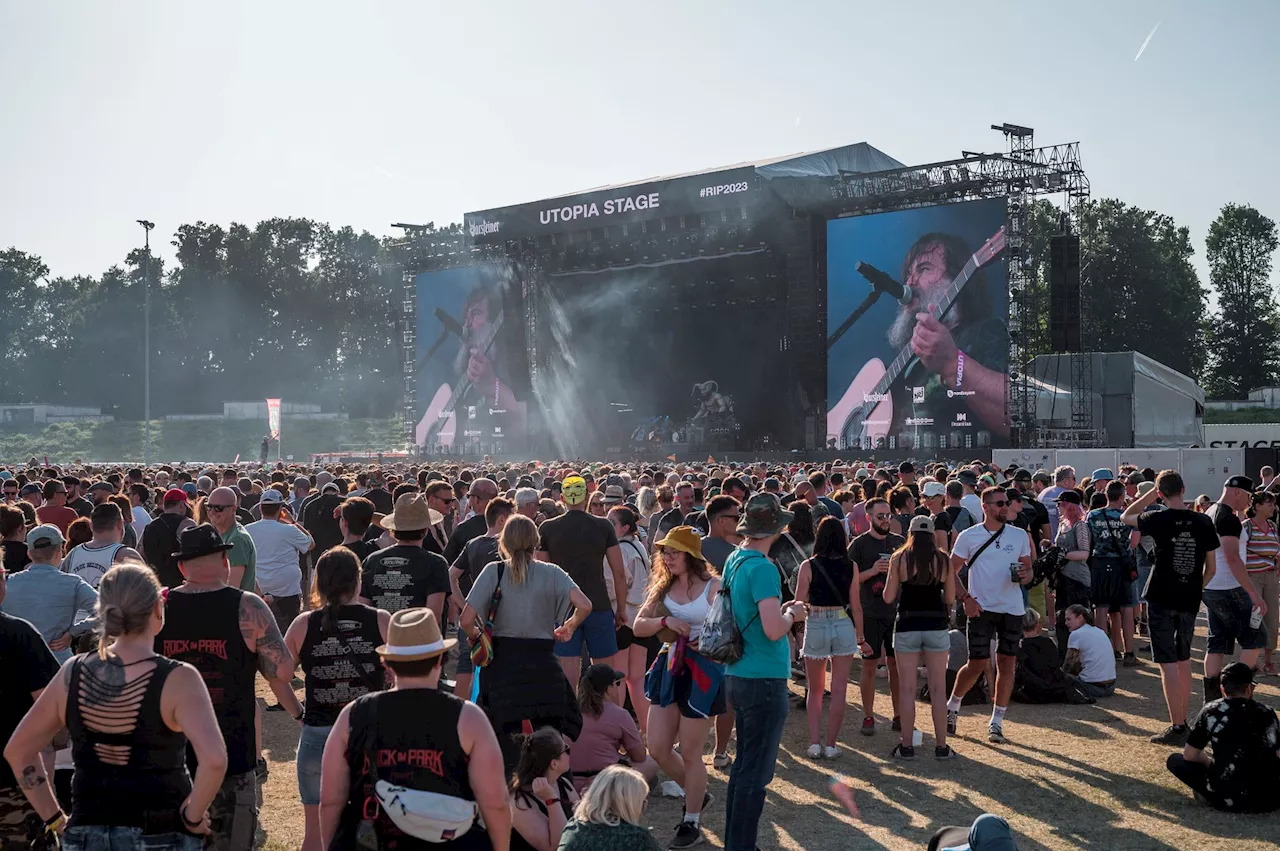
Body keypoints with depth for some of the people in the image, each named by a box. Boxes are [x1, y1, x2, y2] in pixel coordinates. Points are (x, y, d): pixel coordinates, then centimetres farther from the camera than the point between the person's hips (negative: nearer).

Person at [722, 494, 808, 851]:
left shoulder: (734, 560, 8)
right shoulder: (762, 568, -19)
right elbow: (773, 630, -25)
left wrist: (780, 610, 13)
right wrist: (792, 614, -6)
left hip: (739, 675, 9)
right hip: (764, 679, -9)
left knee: (744, 764, 19)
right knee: (755, 774, 0)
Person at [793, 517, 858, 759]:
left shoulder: (808, 566, -6)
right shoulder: (850, 567, -2)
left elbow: (799, 603, -6)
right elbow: (856, 605, 0)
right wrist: (861, 634, 11)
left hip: (815, 626, 0)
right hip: (843, 626, 0)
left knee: (815, 690, 14)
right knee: (838, 690, 8)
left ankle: (814, 743, 7)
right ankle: (831, 745, 9)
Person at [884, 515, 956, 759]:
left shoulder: (899, 558, -3)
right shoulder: (943, 559, 1)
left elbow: (888, 597, -1)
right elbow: (950, 598, 4)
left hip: (907, 627, -1)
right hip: (936, 627, 1)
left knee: (907, 689, 6)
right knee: (938, 689, 8)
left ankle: (907, 746, 9)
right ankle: (941, 746, 11)